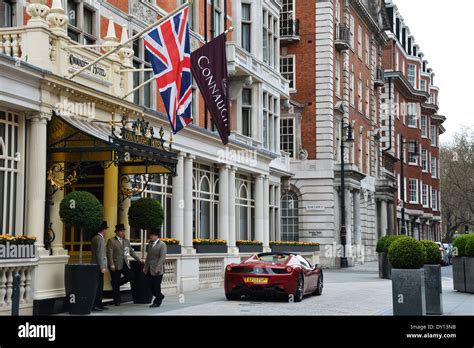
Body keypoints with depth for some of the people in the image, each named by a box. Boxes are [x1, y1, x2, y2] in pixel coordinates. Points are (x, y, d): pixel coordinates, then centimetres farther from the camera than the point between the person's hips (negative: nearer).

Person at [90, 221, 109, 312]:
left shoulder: (95, 238, 15)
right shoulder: (100, 239, -15)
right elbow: (100, 254, -20)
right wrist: (102, 267, -19)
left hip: (95, 266, 10)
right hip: (98, 266, -10)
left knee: (99, 286, 13)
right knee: (98, 286, -7)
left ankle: (99, 304, 18)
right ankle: (94, 305, -6)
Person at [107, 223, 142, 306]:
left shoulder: (126, 241, 15)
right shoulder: (111, 241, -4)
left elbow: (131, 251, 21)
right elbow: (109, 254, -9)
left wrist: (138, 259, 14)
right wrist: (111, 265, -16)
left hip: (125, 264, 6)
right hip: (116, 265, -6)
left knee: (130, 276, -10)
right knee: (116, 282, -1)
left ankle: (116, 283, 14)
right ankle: (117, 300, 10)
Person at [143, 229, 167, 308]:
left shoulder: (162, 245, -8)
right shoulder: (150, 245, 15)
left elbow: (162, 257, -15)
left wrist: (157, 269, -21)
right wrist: (145, 267, 13)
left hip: (157, 270, -7)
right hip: (149, 270, 7)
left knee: (156, 286, 0)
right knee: (150, 286, 8)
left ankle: (157, 302, 13)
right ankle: (160, 296, 29)